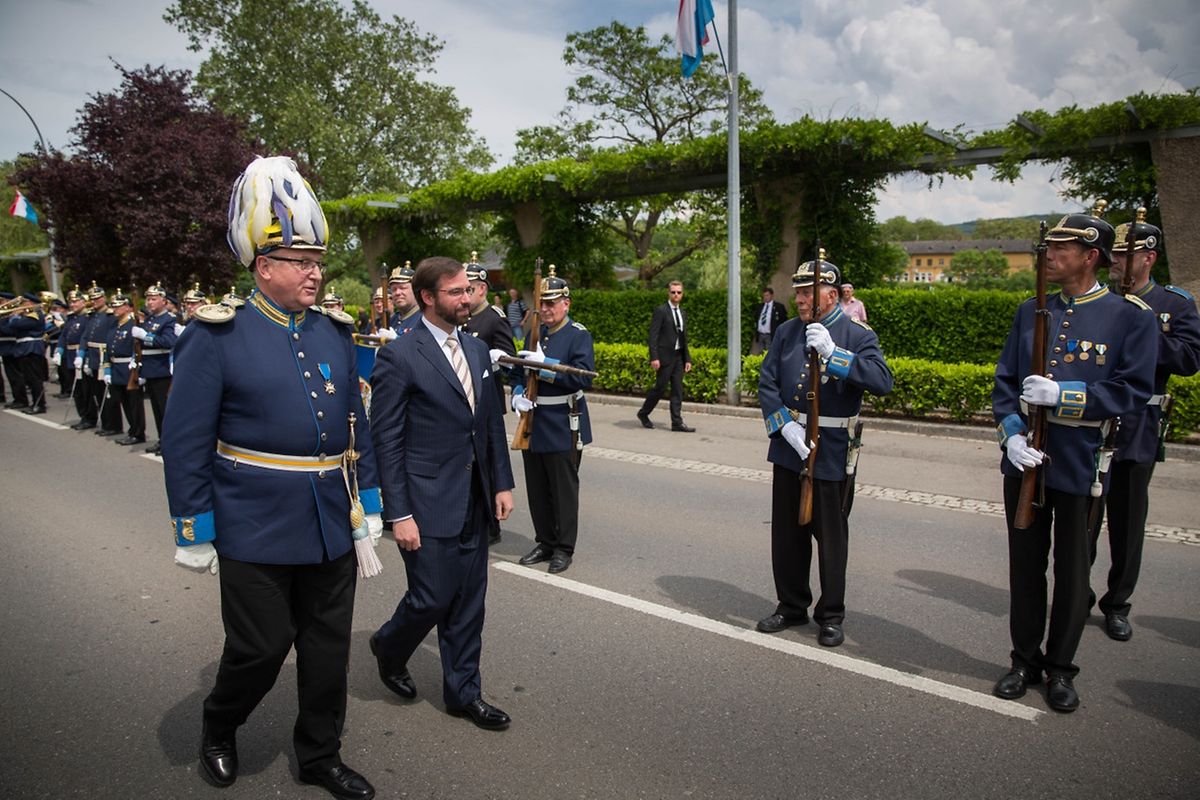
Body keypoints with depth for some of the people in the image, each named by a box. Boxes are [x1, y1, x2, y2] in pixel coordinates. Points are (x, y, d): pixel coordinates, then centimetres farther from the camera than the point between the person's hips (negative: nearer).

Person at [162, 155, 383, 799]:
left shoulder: (335, 332, 6)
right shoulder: (218, 336, -9)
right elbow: (185, 442, -7)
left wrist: (365, 512, 9)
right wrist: (194, 534, -6)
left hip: (332, 527, 5)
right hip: (257, 531, -4)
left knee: (328, 648, 13)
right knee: (259, 649, 8)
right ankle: (218, 730, 41)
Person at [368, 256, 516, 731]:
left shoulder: (477, 350, 9)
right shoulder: (399, 357, -12)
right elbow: (386, 442, -13)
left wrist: (502, 483, 8)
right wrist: (398, 514, -14)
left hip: (474, 502, 6)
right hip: (428, 504, -6)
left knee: (468, 603, 13)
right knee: (432, 599, 3)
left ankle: (462, 692, 29)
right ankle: (389, 647, 35)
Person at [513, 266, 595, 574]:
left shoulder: (579, 336, -8)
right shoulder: (535, 333, 11)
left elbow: (583, 378, -20)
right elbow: (521, 371, 17)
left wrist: (544, 364, -25)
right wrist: (518, 393, -3)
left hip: (563, 427, -6)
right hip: (532, 424, 6)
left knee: (564, 489, 4)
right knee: (537, 489, 14)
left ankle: (564, 548, 18)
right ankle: (545, 542, 29)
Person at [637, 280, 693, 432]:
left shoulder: (683, 313, 15)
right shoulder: (660, 311, -7)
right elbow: (653, 336, -12)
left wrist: (687, 359, 12)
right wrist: (654, 357, -19)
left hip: (678, 356, 7)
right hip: (665, 356, -7)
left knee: (677, 390, 4)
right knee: (660, 388, 0)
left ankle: (677, 423, 7)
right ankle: (643, 414, 19)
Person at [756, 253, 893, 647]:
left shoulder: (858, 335, -6)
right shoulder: (786, 331, 5)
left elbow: (882, 381, -22)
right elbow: (767, 384, 1)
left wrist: (832, 353, -29)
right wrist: (787, 427, -13)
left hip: (832, 454, -4)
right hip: (788, 448, 4)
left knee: (831, 536, 8)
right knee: (787, 533, 13)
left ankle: (831, 615, 25)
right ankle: (792, 606, 31)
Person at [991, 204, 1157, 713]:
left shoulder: (1131, 317, -4)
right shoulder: (1031, 311, 7)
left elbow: (1135, 389, -10)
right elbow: (1005, 380, 6)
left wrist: (1063, 395, -21)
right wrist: (1012, 433, -9)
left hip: (1081, 465, -3)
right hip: (1024, 460, 3)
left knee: (1072, 572, 10)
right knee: (1025, 566, 12)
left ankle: (1060, 668, 27)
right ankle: (1025, 660, 28)